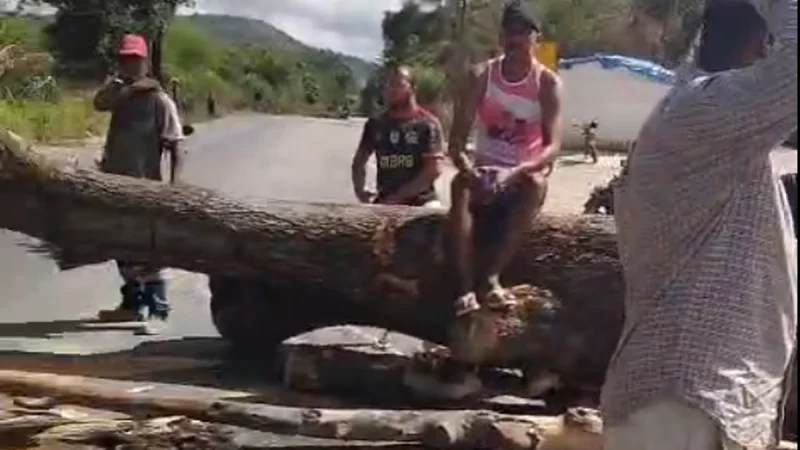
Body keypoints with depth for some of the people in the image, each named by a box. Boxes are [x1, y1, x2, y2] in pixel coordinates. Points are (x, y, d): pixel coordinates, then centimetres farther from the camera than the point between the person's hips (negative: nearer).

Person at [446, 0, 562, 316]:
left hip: (524, 176, -1)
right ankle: (466, 287, -41)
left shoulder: (548, 83, -7)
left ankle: (491, 278, -36)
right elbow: (457, 139, -9)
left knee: (536, 183, -36)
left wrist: (515, 172, -36)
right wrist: (467, 169, -31)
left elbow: (554, 145, -18)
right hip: (485, 172, 1)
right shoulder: (481, 75, -3)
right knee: (460, 183, -33)